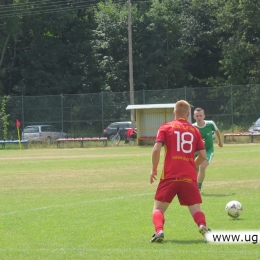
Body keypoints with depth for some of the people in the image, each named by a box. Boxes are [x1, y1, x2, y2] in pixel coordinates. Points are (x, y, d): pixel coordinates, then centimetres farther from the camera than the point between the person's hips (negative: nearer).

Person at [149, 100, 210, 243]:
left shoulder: (165, 127, 6)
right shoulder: (195, 130, 12)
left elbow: (156, 149, -7)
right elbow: (202, 155, 9)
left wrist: (154, 169, 5)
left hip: (169, 176, -1)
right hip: (190, 177, 1)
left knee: (158, 208, 8)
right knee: (195, 209, 8)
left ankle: (159, 231, -20)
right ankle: (202, 226, -23)